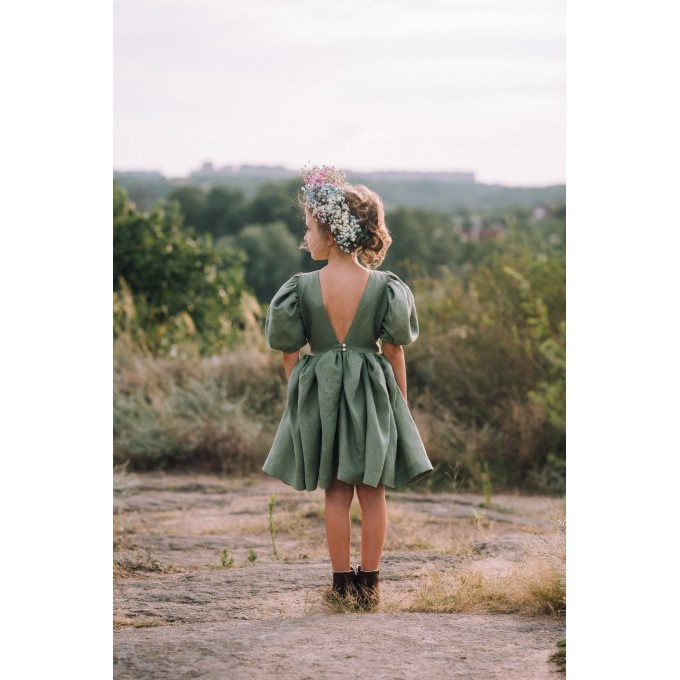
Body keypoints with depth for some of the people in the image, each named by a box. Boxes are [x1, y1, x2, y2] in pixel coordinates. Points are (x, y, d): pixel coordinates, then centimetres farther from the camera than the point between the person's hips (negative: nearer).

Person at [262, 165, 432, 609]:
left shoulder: (302, 288, -8)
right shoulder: (385, 287, -6)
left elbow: (290, 355, -2)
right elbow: (395, 354, -2)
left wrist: (297, 401, 11)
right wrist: (401, 405, 9)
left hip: (320, 393, 0)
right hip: (373, 392, 0)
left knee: (336, 492, 8)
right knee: (373, 493, 7)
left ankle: (342, 583, 11)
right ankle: (370, 584, 9)